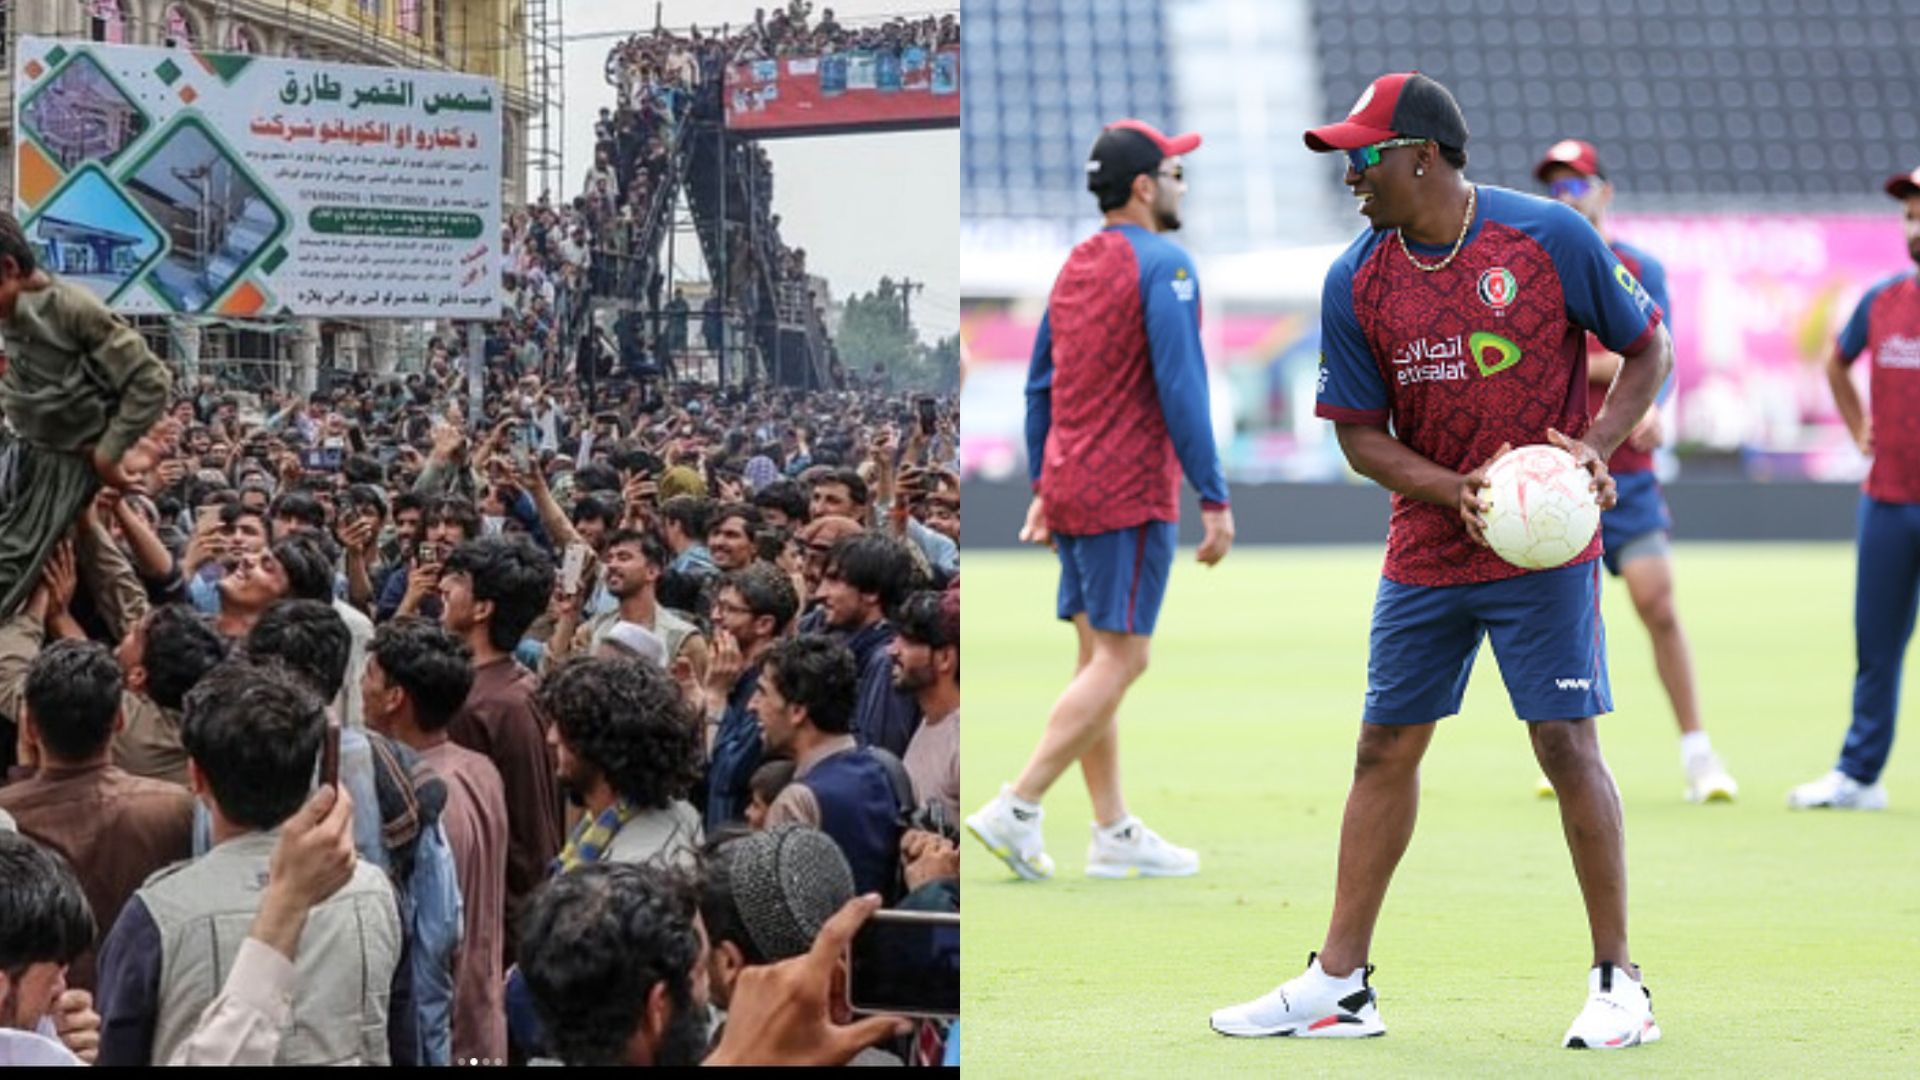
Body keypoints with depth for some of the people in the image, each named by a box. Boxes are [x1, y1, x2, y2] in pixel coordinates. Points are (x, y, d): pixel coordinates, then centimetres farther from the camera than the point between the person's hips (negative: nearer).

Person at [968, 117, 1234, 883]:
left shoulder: (1075, 266, 13)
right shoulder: (1162, 266, -12)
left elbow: (1039, 385, 16)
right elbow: (1180, 389, -18)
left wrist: (1042, 490, 20)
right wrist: (1215, 500, -16)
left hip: (1070, 492, 9)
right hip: (1131, 492, -9)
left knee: (1098, 659, 11)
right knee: (1119, 660, -6)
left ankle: (1114, 833, 13)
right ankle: (1017, 810, -12)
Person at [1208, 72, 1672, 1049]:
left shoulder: (1552, 237, -10)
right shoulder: (1354, 282, -1)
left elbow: (1649, 351, 1)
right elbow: (1360, 435, 2)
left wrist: (1595, 447, -15)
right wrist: (1458, 491, -15)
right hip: (1424, 554, 4)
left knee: (1567, 748, -8)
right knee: (1384, 750, 7)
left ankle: (1618, 981, 3)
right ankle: (1339, 984, 14)